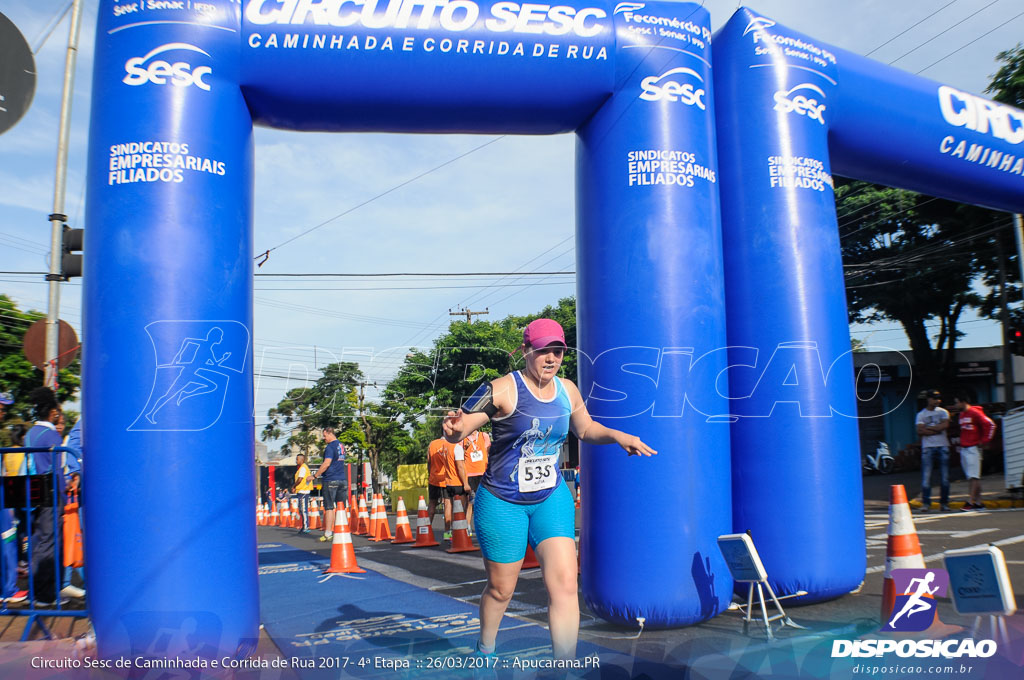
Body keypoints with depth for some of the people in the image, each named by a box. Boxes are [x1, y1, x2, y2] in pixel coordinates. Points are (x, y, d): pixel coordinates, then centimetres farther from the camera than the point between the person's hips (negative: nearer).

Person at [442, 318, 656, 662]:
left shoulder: (567, 391, 0)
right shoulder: (503, 389, -17)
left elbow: (586, 428, 17)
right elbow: (459, 429, -19)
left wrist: (617, 436, -2)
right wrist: (455, 428, -44)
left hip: (552, 499, 4)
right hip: (502, 503, -4)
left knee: (565, 582, -9)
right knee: (500, 589, 12)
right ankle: (485, 650, 42)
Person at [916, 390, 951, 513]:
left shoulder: (943, 412, 11)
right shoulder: (921, 414, 6)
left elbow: (945, 425, -8)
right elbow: (920, 431, -7)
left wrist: (928, 428, -7)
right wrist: (937, 430, -8)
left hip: (943, 446, 2)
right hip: (928, 447, -2)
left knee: (945, 476, 1)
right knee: (926, 476, -7)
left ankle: (944, 502, 10)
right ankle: (926, 503, -4)